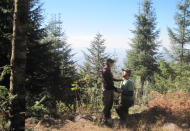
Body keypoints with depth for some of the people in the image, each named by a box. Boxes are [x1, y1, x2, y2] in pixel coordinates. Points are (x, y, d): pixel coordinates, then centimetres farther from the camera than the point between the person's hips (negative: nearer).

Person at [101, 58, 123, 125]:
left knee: (110, 104, 15)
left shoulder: (109, 70, 14)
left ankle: (108, 117, 27)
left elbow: (112, 79, 24)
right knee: (106, 105, -3)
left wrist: (121, 79, 26)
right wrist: (115, 89, -18)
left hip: (110, 90, 9)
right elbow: (107, 82, -20)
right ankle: (104, 119, 7)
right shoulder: (105, 70, -16)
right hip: (107, 90, -9)